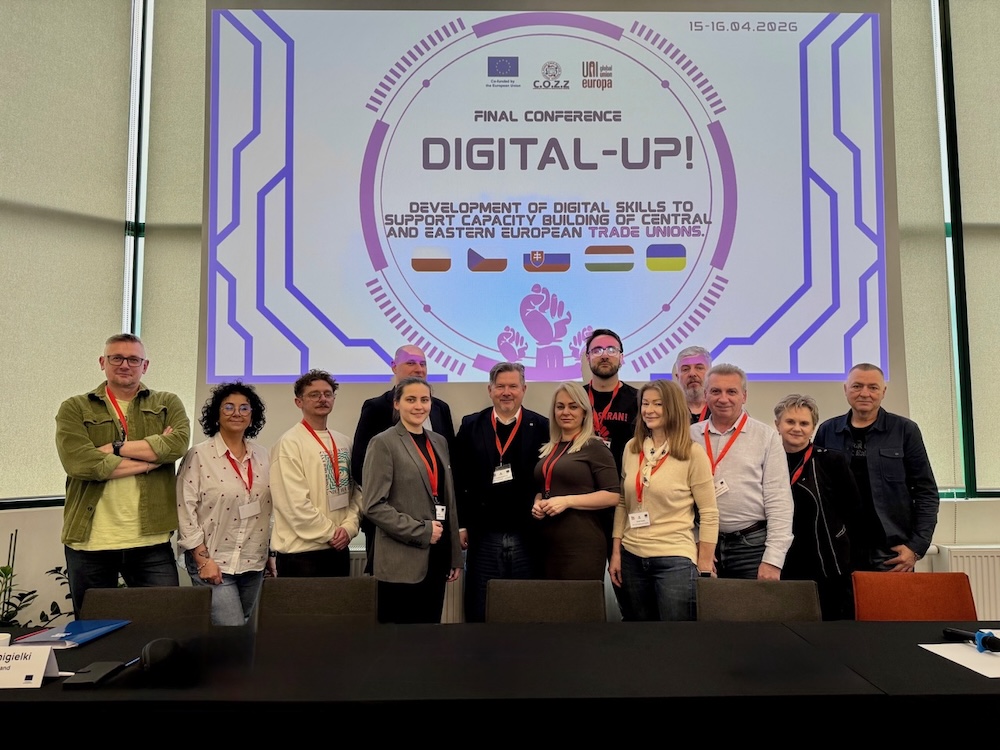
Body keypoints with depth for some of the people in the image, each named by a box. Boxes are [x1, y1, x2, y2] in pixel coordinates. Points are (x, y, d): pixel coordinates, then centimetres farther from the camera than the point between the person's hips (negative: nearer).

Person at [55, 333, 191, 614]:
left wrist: (114, 448, -12)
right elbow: (77, 461, -13)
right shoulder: (75, 408, 6)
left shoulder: (167, 403, 9)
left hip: (151, 541, 0)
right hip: (90, 542, 0)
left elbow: (178, 443, -12)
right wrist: (152, 456, -11)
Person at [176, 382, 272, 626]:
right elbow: (185, 510, -10)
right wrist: (203, 559, -13)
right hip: (213, 562, -5)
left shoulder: (262, 456, 7)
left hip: (253, 563, 5)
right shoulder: (198, 455, -8)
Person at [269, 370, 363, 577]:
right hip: (301, 553, -6)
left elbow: (355, 491, 10)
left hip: (339, 549, 6)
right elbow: (295, 503, -15)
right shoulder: (289, 443, -9)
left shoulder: (343, 442, 11)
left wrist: (348, 527, -5)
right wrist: (331, 532, -10)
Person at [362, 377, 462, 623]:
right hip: (402, 562, -6)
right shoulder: (383, 443, -7)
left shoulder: (439, 442, 13)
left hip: (437, 556, 6)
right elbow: (374, 506, -13)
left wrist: (455, 556, 12)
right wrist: (421, 531, -16)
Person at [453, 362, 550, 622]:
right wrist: (461, 525, 0)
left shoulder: (541, 427, 2)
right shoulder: (471, 426, 4)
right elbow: (459, 479, 3)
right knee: (480, 611, 9)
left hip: (527, 537, 0)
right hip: (483, 537, 1)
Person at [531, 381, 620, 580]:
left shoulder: (595, 447, -5)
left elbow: (612, 496, -11)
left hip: (583, 546, -6)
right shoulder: (548, 450, 15)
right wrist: (537, 503, 4)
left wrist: (567, 501, -16)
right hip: (548, 544, 6)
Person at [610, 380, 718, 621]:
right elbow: (622, 504, 10)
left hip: (675, 559, -4)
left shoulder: (692, 452, -8)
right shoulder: (632, 448, 5)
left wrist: (704, 567, -8)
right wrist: (616, 552, 6)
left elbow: (709, 514, -6)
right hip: (632, 557, 4)